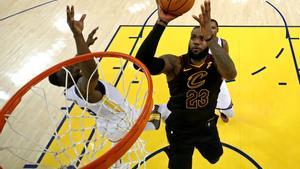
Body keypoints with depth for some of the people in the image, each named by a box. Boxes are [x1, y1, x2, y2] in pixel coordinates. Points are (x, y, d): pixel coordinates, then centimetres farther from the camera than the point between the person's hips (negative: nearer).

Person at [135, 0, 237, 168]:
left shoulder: (215, 63, -18)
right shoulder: (175, 63, -23)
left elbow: (231, 74, -44)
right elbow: (143, 62, -43)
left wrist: (210, 37, -55)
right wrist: (161, 22, -51)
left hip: (207, 126, 3)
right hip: (180, 130, -3)